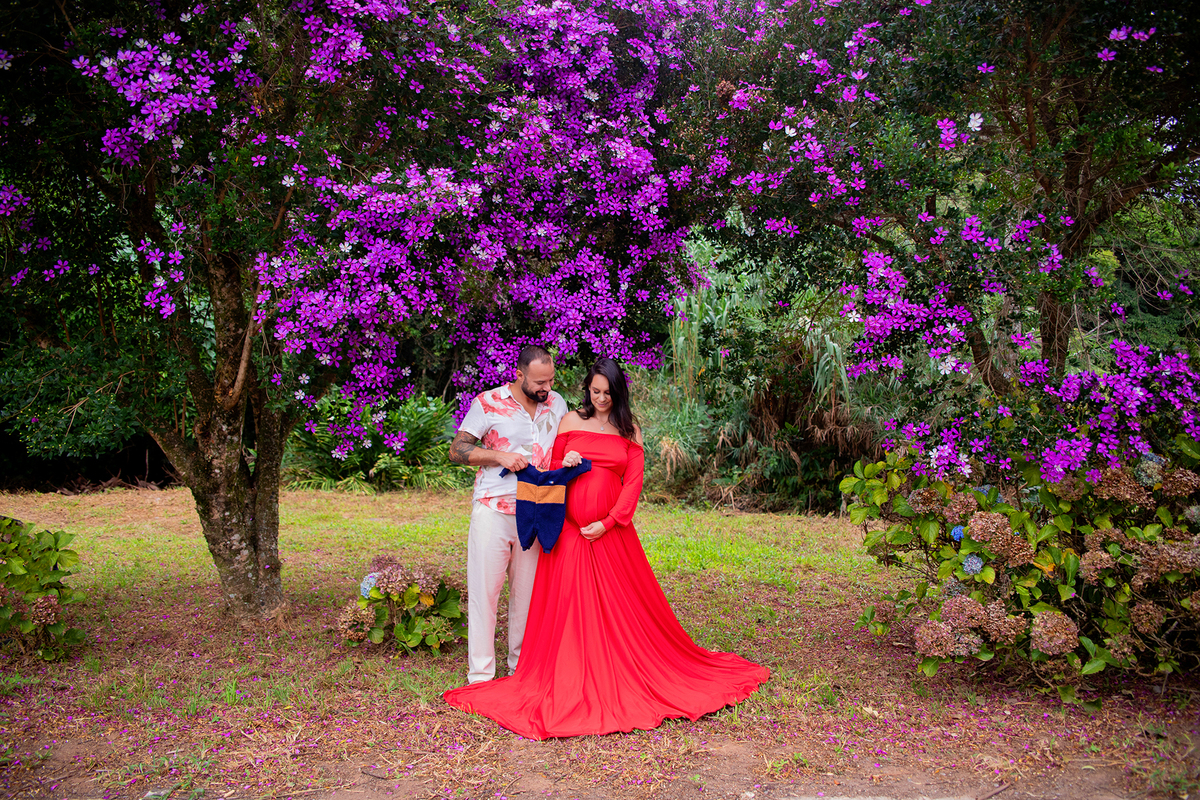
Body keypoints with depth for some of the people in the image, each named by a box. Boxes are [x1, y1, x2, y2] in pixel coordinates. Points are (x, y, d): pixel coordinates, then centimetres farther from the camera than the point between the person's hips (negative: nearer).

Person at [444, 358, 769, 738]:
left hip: (611, 532, 0)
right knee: (569, 606, 0)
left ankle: (623, 679, 21)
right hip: (570, 529, 0)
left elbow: (634, 481, 1)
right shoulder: (570, 422, 6)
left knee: (621, 606, 5)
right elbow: (549, 467, 12)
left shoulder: (629, 429, 7)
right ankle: (569, 688, 13)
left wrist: (608, 522, -8)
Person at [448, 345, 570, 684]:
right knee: (484, 589, 0)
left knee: (528, 590, 9)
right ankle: (481, 673, 10)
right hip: (493, 512, -3)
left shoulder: (557, 404, 7)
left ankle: (522, 663, 24)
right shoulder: (488, 403, -5)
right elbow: (457, 450, -3)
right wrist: (499, 456, -15)